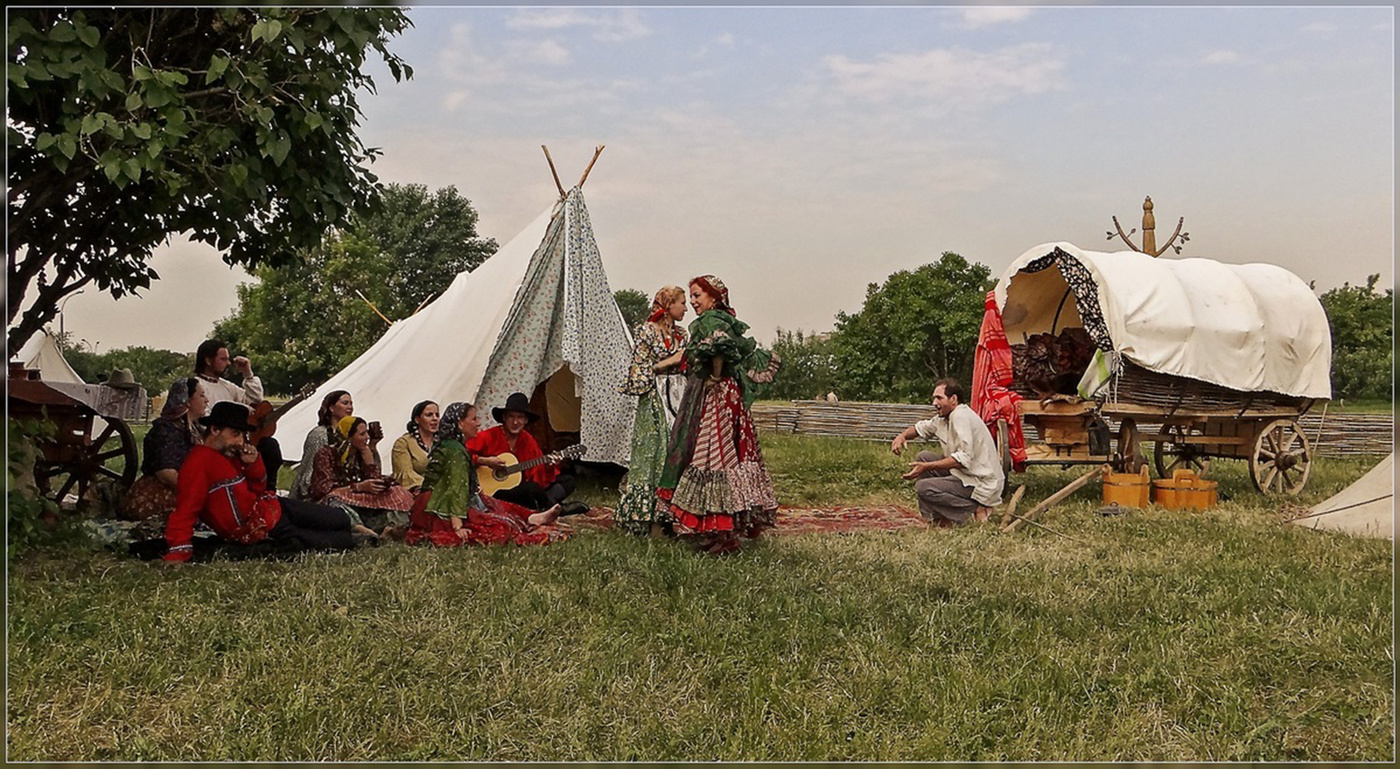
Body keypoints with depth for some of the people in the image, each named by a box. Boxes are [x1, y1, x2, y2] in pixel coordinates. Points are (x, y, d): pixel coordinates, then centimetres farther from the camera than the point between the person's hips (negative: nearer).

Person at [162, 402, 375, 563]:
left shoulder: (229, 454, 7)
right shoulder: (198, 463, -21)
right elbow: (185, 510, -29)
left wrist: (253, 464, -6)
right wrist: (178, 555, -37)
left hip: (270, 506, 9)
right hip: (261, 530, -9)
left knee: (339, 519, 9)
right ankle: (353, 540, 23)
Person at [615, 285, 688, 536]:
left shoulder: (681, 334, 14)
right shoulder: (647, 331, -4)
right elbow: (641, 369, -8)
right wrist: (670, 361, -10)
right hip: (655, 401, -6)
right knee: (655, 453, -6)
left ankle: (671, 515, 6)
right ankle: (652, 521, -3)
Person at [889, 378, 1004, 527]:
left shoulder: (961, 416, -19)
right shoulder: (944, 417, 10)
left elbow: (964, 458, -28)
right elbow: (921, 428, 26)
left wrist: (928, 467, -30)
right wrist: (902, 436, 3)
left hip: (983, 483, -10)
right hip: (967, 475, 10)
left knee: (924, 487, -19)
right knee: (923, 457, 8)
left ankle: (977, 509, -8)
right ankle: (938, 516, 7)